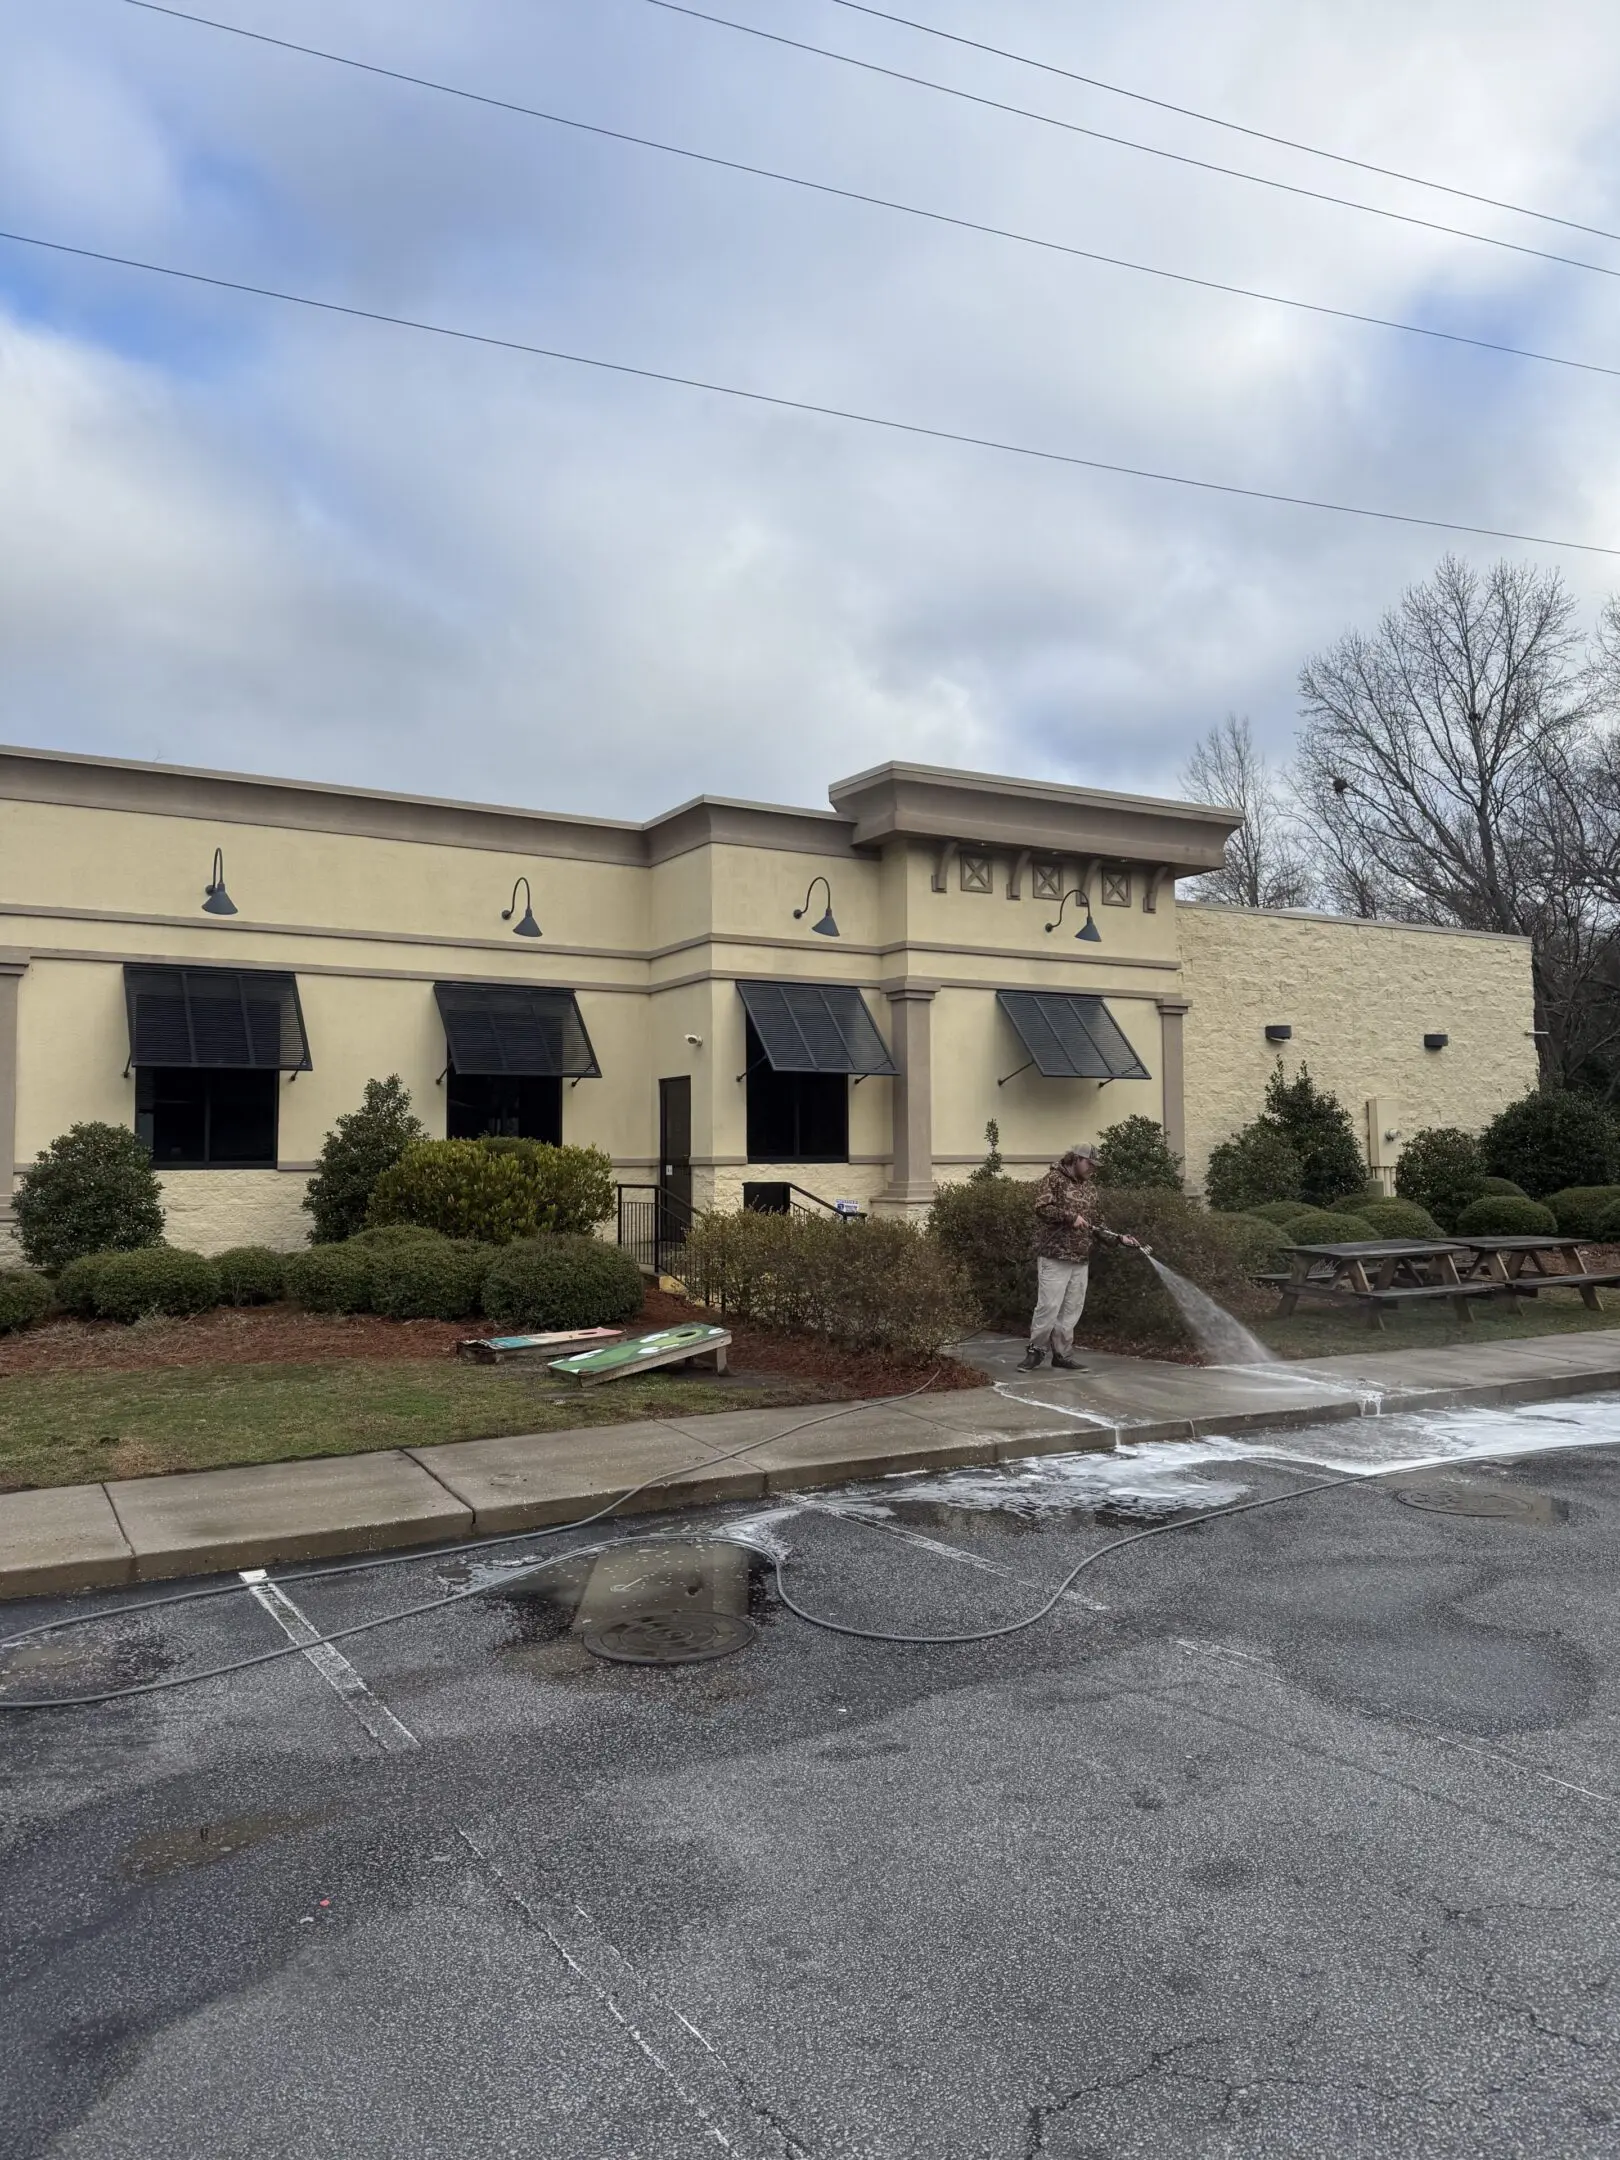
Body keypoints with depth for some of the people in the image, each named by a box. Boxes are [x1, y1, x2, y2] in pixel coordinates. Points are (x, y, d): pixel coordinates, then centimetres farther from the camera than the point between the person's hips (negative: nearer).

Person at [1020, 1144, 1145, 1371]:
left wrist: (1119, 1238, 9)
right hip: (1055, 1257, -7)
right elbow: (1042, 1208, -16)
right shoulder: (1054, 1179, -3)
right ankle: (1035, 1350, 5)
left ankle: (1061, 1355, 14)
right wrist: (1070, 1217, -18)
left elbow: (1095, 1225, 21)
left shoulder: (1090, 1189, 19)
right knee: (1049, 1306, -9)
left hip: (1081, 1260, 7)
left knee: (1071, 1310, 6)